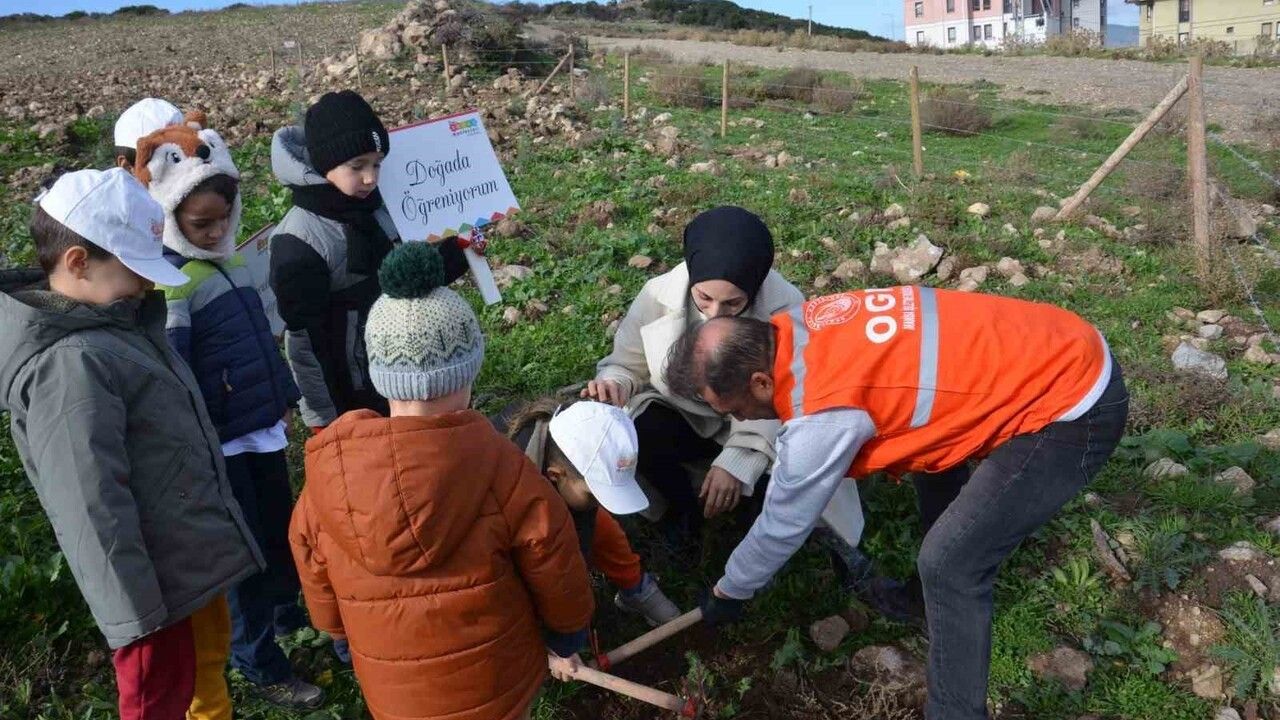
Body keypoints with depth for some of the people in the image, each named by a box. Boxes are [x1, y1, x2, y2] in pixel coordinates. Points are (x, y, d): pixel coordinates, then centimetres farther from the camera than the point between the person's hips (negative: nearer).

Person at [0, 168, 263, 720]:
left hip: (195, 559, 9)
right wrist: (136, 618, -21)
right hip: (157, 583, -9)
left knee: (201, 672, 25)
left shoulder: (116, 324, 5)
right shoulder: (69, 365, -25)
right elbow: (91, 510, -26)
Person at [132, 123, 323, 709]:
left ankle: (288, 613, 46)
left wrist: (286, 395, 23)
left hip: (265, 426, 7)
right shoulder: (167, 280, -19)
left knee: (282, 530, 22)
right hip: (220, 441, -7)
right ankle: (261, 667, 23)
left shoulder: (231, 259, 6)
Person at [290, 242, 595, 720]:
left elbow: (320, 588, 0)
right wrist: (568, 638, 10)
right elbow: (555, 575, -11)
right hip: (497, 682, -1)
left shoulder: (327, 471, -17)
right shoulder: (498, 465, -25)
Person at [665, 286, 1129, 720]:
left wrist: (728, 593, 9)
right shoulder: (797, 325, -3)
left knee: (948, 565, -8)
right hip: (1067, 349, 9)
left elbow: (783, 525, -9)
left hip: (1072, 410, -9)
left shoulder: (824, 414, -26)